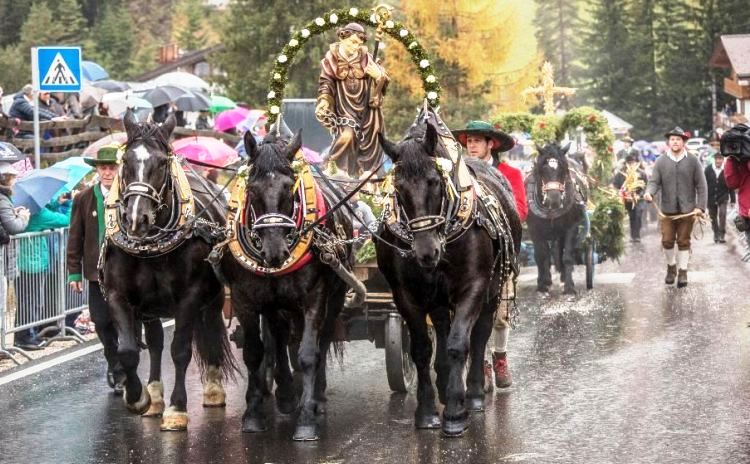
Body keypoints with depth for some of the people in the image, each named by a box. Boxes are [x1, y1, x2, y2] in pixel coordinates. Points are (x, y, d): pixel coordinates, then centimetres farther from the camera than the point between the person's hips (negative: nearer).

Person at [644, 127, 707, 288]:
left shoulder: (693, 161, 1)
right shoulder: (661, 162, 4)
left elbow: (701, 185, 1)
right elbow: (654, 182, 0)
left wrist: (700, 206, -7)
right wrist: (649, 192, -23)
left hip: (687, 210, -1)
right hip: (667, 210, 1)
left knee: (684, 242, 3)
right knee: (667, 241, 2)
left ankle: (682, 272, 11)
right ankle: (671, 267, 23)